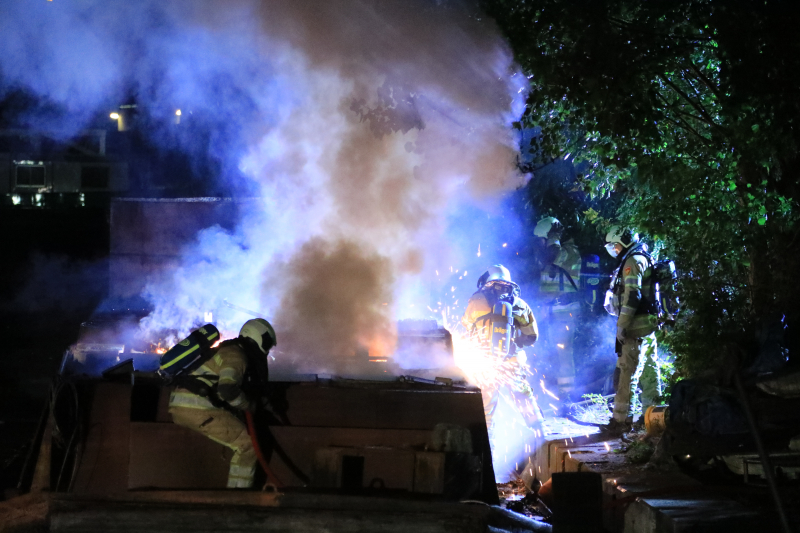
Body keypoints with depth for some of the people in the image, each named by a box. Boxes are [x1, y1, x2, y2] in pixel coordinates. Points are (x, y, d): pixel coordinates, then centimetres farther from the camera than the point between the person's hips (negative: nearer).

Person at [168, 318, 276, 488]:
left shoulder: (227, 349, 23)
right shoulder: (236, 356, -8)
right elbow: (227, 389, -24)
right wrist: (247, 405, -6)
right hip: (198, 409, -10)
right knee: (247, 444, -5)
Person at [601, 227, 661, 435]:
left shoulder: (633, 261, -11)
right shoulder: (644, 259, 20)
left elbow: (632, 295, -21)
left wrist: (622, 324, -21)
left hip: (636, 325, -10)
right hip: (648, 324, 10)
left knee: (627, 372, -10)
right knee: (649, 371, 13)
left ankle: (621, 419, -11)